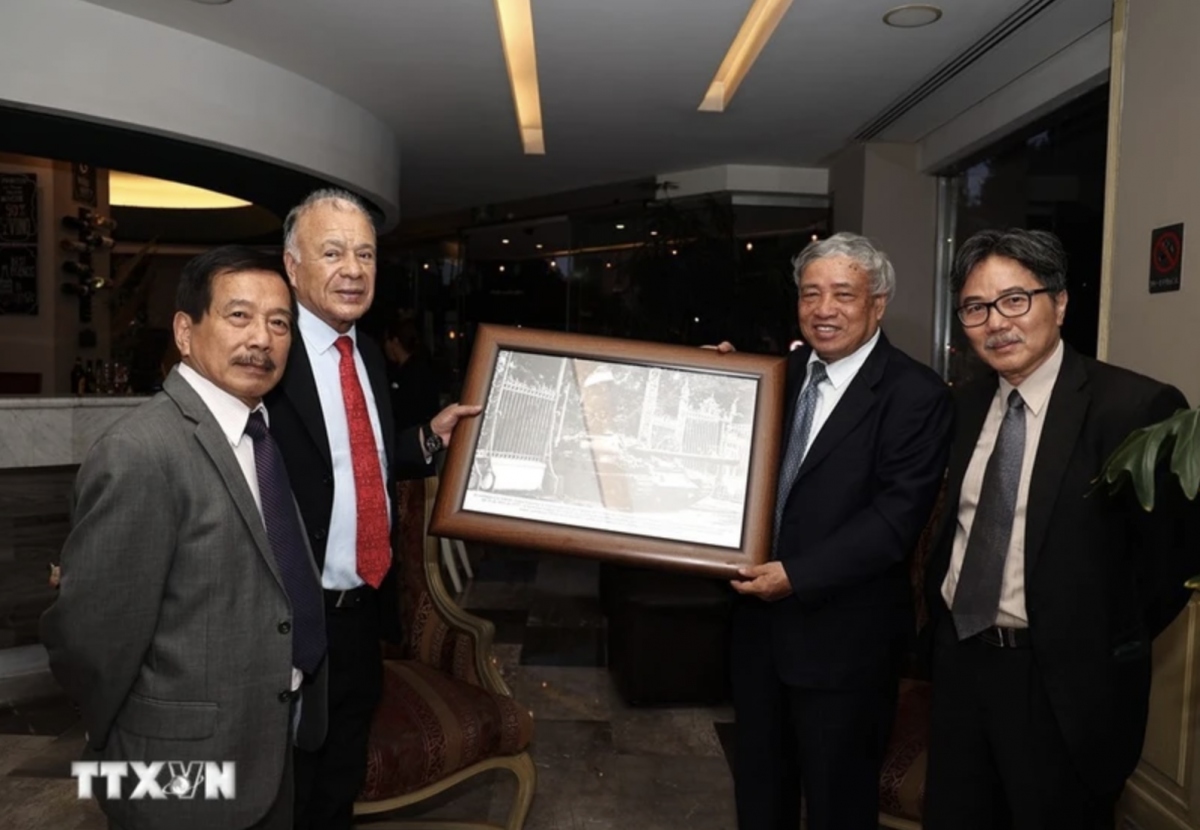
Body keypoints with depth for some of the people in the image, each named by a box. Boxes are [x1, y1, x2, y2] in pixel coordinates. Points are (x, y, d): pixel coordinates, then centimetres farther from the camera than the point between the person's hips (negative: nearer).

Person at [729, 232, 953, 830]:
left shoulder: (916, 395, -14)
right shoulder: (784, 372, 6)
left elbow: (896, 518, -20)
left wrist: (797, 576, -23)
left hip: (844, 633, -6)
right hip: (760, 618, 6)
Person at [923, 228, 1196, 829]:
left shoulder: (1136, 407, -15)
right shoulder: (964, 405, 5)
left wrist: (1102, 651, -4)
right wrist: (940, 609, 5)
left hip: (1063, 681, -5)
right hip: (958, 662, 6)